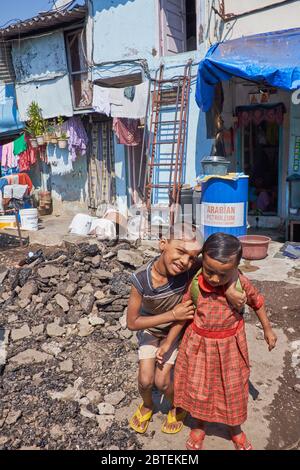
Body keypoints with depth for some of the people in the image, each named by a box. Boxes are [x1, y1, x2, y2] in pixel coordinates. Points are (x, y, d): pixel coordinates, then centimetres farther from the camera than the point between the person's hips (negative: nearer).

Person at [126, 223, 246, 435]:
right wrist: (173, 314, -32)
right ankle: (147, 406, 38)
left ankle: (177, 408, 34)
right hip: (149, 328, 0)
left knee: (161, 380, -1)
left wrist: (229, 288, -45)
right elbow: (132, 322, -26)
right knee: (145, 380, 1)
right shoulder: (141, 279, -35)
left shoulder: (191, 268, -35)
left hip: (176, 329, 0)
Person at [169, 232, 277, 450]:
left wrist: (267, 329, 10)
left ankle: (236, 430, 46)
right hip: (199, 344, 0)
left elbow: (257, 302, -1)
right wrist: (168, 342, -2)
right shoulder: (194, 284, -20)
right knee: (198, 387, 17)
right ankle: (199, 427, 46)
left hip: (229, 346, 0)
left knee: (232, 389, 17)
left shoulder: (241, 283, -21)